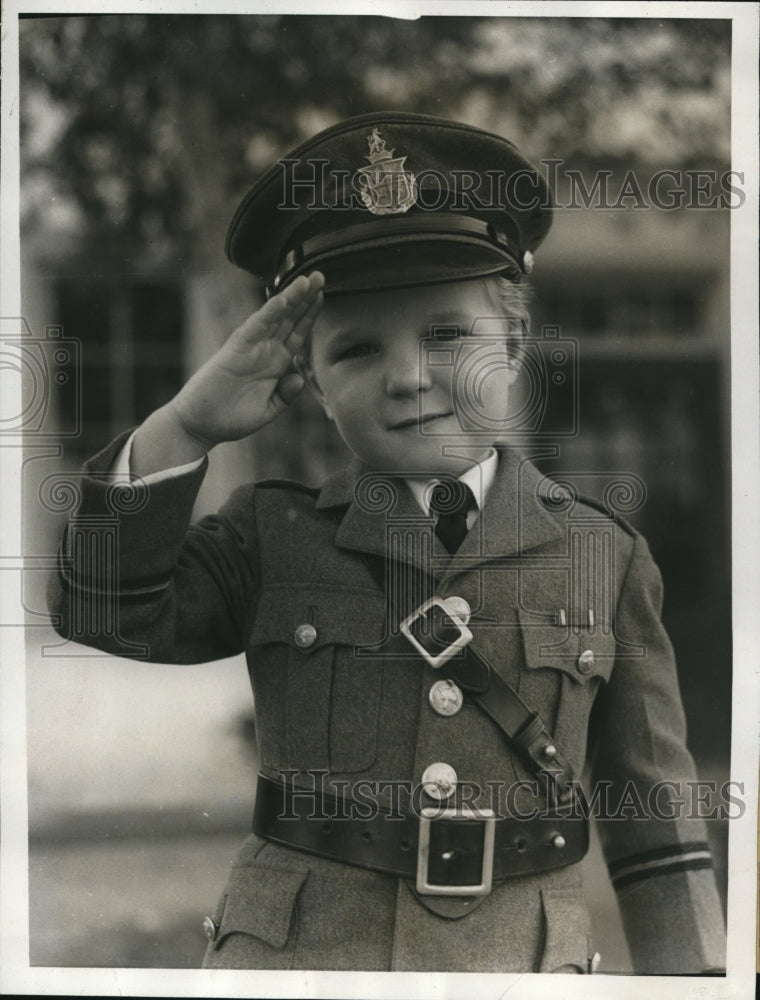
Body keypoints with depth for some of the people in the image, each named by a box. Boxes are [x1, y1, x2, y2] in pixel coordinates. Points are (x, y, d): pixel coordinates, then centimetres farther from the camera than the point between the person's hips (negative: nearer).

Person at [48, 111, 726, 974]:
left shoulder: (602, 554, 3)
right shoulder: (275, 537, 5)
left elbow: (652, 804, 5)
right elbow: (107, 612, -7)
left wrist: (688, 970, 0)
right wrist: (187, 425, -14)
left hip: (521, 961, 0)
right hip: (291, 947, 0)